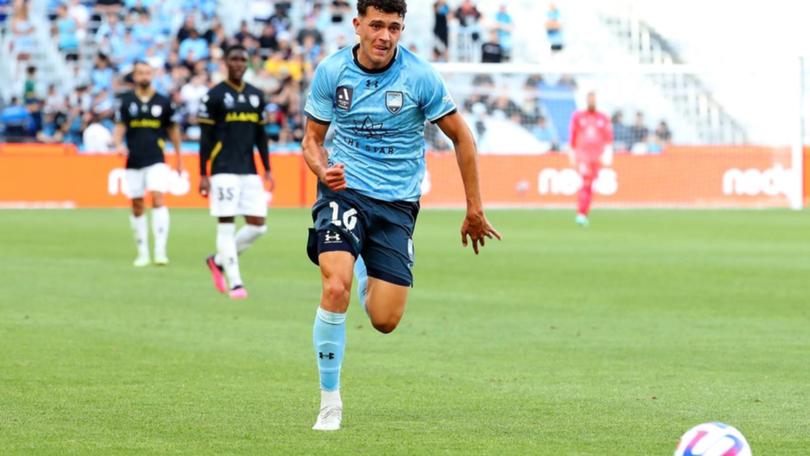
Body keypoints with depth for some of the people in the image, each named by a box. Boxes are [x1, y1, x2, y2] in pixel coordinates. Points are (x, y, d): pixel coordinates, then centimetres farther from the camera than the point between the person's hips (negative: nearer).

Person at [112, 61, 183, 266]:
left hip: (156, 160, -2)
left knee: (158, 199, -18)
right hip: (133, 161, 2)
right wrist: (118, 145, -20)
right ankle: (142, 253, 16)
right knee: (137, 207, 5)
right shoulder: (127, 101, 5)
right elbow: (119, 127, 1)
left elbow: (173, 130, 14)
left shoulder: (163, 102, 5)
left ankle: (160, 250, -21)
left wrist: (178, 158, 17)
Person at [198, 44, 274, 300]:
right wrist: (203, 175, -6)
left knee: (258, 225, -1)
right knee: (226, 224, -7)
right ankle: (234, 283, -5)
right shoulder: (214, 96, -2)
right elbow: (205, 138, -2)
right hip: (224, 171, -5)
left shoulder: (256, 96, 13)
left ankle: (219, 261, 18)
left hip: (249, 171, 5)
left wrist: (267, 170, 13)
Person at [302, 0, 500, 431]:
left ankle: (364, 275, 37)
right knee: (335, 288, -25)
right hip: (344, 191, 0)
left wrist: (474, 210, 1)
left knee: (384, 320, -2)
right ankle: (329, 399, -9)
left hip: (397, 204, 1)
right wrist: (323, 171, -19)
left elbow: (461, 137, 0)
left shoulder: (420, 77, -10)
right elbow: (312, 138, 5)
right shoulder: (331, 71, -7)